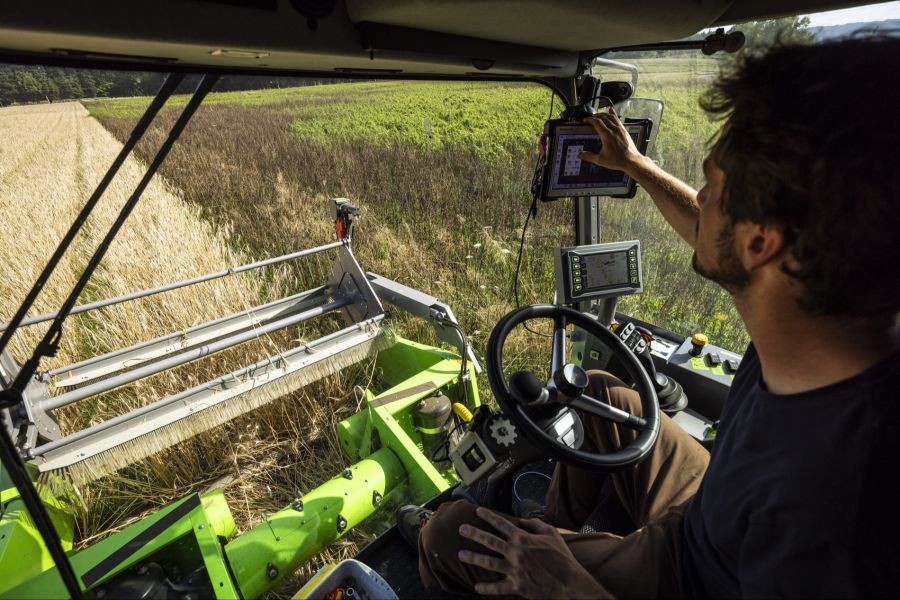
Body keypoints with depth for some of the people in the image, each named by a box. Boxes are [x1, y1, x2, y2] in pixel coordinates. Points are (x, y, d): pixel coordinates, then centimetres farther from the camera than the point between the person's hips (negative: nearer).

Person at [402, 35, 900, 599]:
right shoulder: (842, 315, -22)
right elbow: (712, 239, -2)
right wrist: (635, 165, 11)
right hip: (710, 519, 6)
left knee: (449, 532, 0)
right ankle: (564, 523, 34)